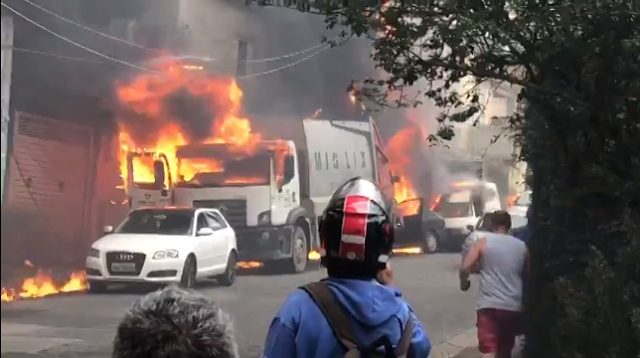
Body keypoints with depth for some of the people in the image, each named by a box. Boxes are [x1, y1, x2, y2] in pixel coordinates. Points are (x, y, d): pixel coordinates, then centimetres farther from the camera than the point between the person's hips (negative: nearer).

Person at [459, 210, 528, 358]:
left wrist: (464, 284, 14)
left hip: (489, 305, -4)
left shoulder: (484, 241, 1)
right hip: (514, 306, 4)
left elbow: (465, 268, -6)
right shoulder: (521, 246, 11)